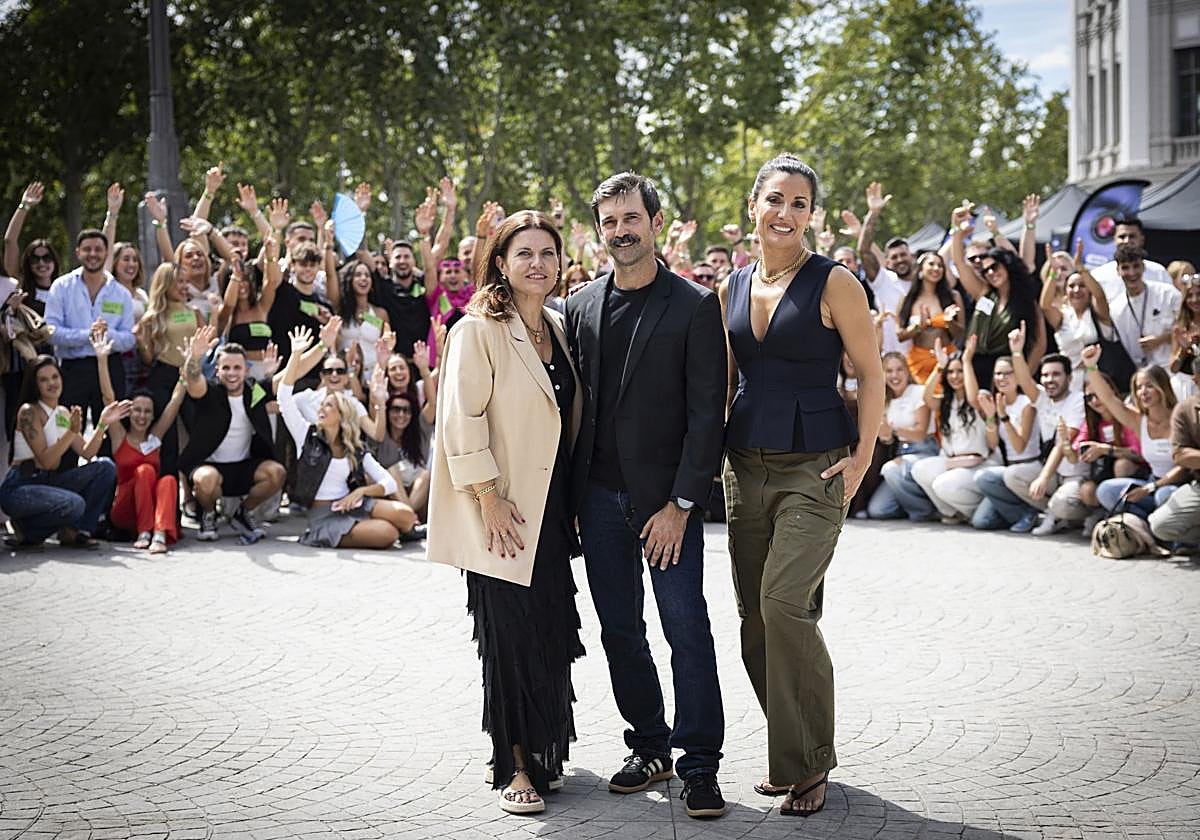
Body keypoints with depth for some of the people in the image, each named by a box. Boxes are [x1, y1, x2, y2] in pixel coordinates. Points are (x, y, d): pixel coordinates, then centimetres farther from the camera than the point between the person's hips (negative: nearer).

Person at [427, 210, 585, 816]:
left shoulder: (559, 328, 12)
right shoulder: (478, 330, -10)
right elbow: (462, 419, -15)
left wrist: (575, 499, 13)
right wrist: (489, 497, -18)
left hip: (551, 506, 7)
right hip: (504, 514, -6)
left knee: (549, 630, 9)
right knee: (513, 635, -5)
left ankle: (543, 750, 23)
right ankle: (516, 766, 5)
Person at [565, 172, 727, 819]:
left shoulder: (695, 306, -5)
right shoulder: (581, 306, 8)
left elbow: (706, 413, -8)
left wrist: (681, 504, -13)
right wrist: (571, 495, 5)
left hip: (666, 496, -4)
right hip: (599, 494, 5)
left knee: (687, 629, -3)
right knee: (620, 630, 10)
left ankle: (699, 765, 5)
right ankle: (649, 747, 24)